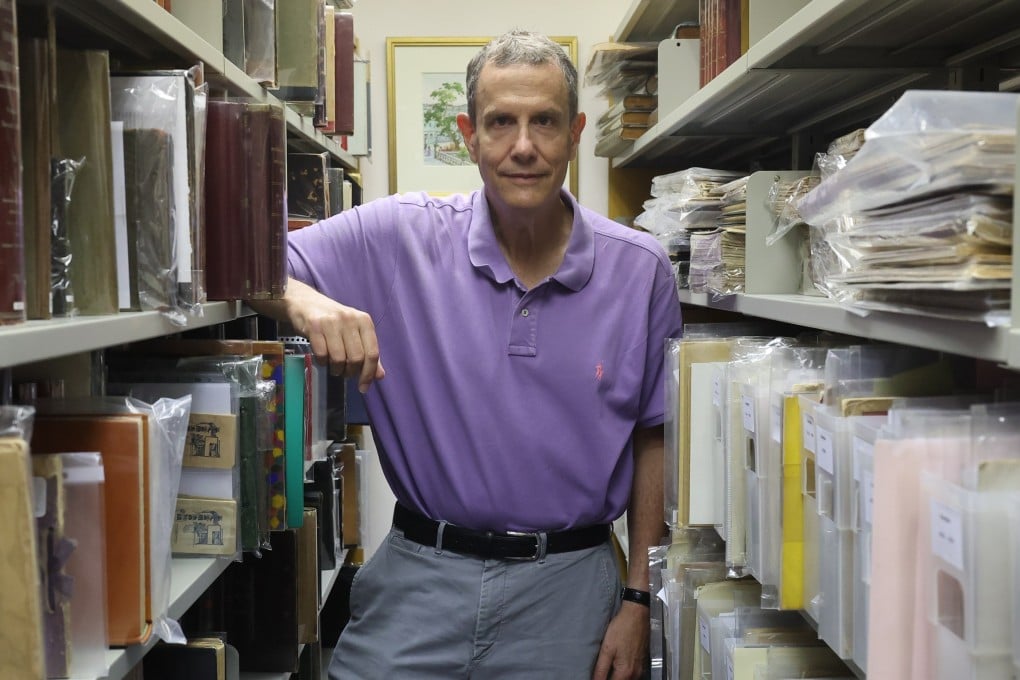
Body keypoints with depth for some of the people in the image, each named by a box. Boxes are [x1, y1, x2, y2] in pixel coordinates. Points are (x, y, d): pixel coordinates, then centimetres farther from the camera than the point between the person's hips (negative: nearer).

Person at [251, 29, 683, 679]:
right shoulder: (398, 236, -7)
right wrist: (302, 300, -28)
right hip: (420, 580, 0)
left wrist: (639, 599, 2)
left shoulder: (641, 270, -3)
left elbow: (654, 438, 4)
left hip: (567, 585, 1)